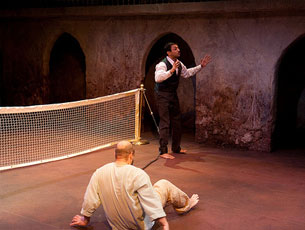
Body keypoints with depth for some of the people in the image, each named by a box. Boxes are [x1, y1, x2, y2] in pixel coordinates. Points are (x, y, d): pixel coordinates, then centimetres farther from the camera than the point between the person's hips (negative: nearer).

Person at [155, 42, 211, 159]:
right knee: (165, 123, -9)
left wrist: (200, 66, 21)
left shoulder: (179, 64, 6)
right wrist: (171, 70, -46)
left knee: (177, 121, 15)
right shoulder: (162, 64, -21)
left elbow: (187, 73, 25)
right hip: (163, 95, -9)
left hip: (173, 94, 9)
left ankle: (176, 148, 29)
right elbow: (157, 78, -38)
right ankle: (163, 151, -2)